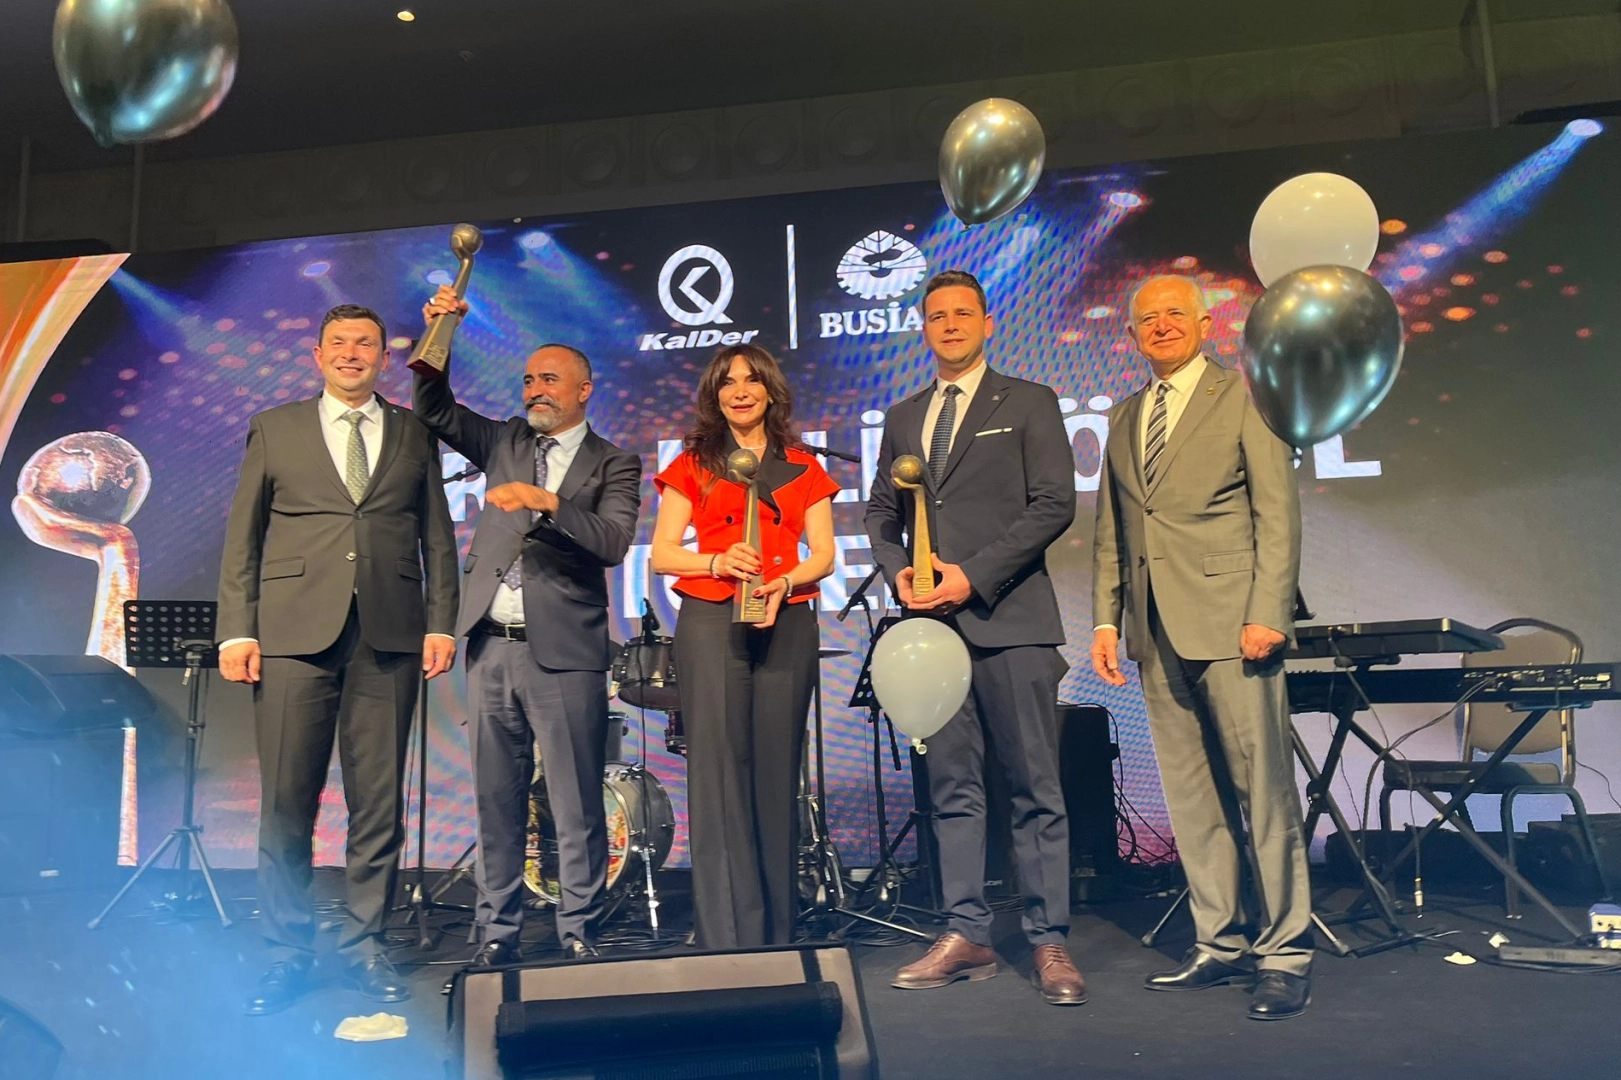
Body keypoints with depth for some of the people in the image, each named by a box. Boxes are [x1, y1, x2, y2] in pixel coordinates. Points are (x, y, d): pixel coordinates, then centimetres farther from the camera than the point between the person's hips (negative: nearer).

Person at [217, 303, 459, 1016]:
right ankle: (288, 952, 14)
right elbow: (242, 537, 9)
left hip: (389, 635, 1)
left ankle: (365, 946, 16)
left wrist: (440, 623, 1)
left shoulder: (415, 434, 14)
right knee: (287, 801, 1)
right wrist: (236, 631, -1)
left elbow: (437, 537, 11)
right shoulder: (275, 429, 13)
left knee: (378, 800, 4)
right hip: (295, 632, 0)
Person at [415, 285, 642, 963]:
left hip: (564, 652, -4)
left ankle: (579, 935, 11)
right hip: (491, 646, 4)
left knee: (577, 805, 0)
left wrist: (550, 503, -23)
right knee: (496, 800, 9)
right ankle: (496, 934, 19)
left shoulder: (613, 465, 3)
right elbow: (433, 409, 10)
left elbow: (613, 541, -11)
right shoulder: (503, 441, 17)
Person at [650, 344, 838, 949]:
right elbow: (661, 554, 4)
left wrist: (784, 582, -12)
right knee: (719, 768, -6)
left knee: (776, 771, 3)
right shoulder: (694, 466, 10)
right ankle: (727, 937, -1)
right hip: (711, 623, -1)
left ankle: (777, 934, 14)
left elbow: (823, 554, 8)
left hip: (787, 626, 2)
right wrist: (718, 562, -14)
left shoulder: (803, 468, 14)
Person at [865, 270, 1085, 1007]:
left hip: (1009, 619, -4)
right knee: (952, 787, 7)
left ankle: (1049, 943, 8)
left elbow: (1054, 504, -5)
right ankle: (966, 937, 14)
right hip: (933, 622, 5)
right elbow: (881, 512, 19)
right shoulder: (903, 417, 18)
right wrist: (897, 572, -2)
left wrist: (974, 575, -13)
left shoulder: (1029, 404, 4)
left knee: (1035, 790, -1)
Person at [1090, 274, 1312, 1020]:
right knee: (1190, 795, 8)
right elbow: (1109, 531, 18)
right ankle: (1220, 944, 18)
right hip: (1156, 630, 5)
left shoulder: (1244, 396, 3)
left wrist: (1267, 614, -14)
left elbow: (1277, 511, -5)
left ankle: (1285, 952, 7)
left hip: (1229, 620, -5)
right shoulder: (1124, 418, 19)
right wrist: (1106, 620, 8)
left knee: (1262, 789, -3)